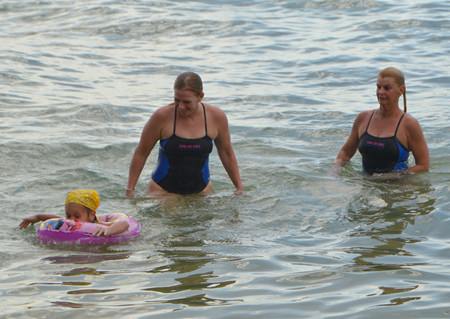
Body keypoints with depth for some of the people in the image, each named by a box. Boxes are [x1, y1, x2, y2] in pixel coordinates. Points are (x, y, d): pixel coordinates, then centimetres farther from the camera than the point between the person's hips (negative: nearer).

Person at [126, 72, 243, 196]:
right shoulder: (162, 116, -13)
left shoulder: (216, 117, -6)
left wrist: (239, 187, 11)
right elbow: (141, 153, -2)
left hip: (201, 191, 3)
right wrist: (130, 190, -2)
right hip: (163, 189, -3)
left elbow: (227, 153, 10)